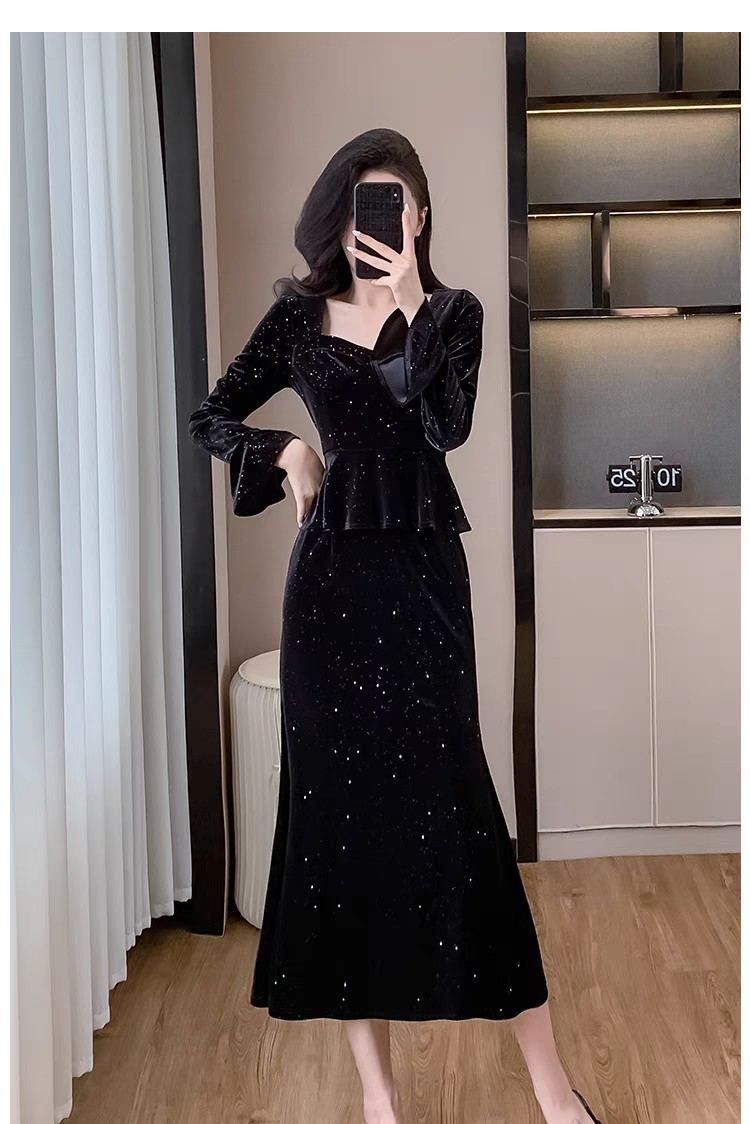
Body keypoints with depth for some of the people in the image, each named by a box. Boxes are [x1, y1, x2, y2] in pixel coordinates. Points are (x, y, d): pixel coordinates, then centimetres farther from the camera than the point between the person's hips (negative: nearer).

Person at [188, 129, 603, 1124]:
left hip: (425, 568, -1)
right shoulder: (300, 315, 8)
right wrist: (285, 453, -4)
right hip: (333, 571, 1)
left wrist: (411, 301, -16)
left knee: (444, 792, -6)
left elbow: (449, 424, -12)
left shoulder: (454, 311, 5)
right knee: (337, 797, 1)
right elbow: (212, 417, 13)